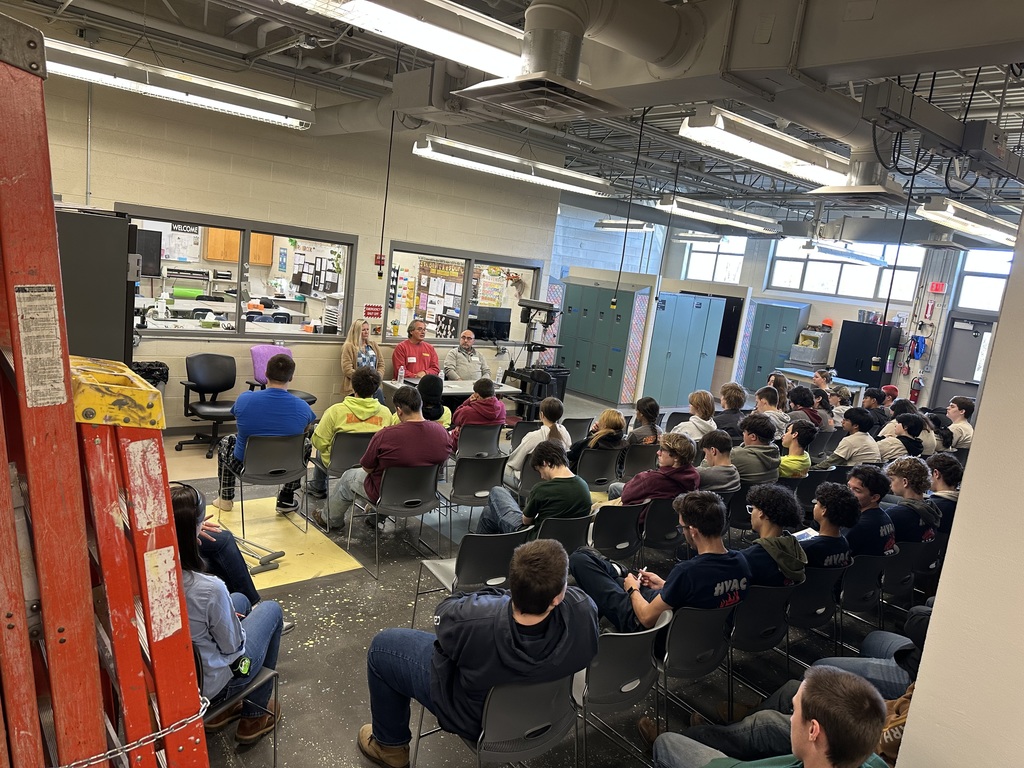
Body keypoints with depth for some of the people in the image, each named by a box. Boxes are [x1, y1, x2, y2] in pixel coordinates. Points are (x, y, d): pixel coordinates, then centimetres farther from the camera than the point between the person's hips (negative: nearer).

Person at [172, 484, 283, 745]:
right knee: (271, 609, 17)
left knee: (240, 600, 25)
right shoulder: (208, 588, -36)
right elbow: (232, 645, -18)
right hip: (207, 685, -6)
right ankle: (254, 717, 30)